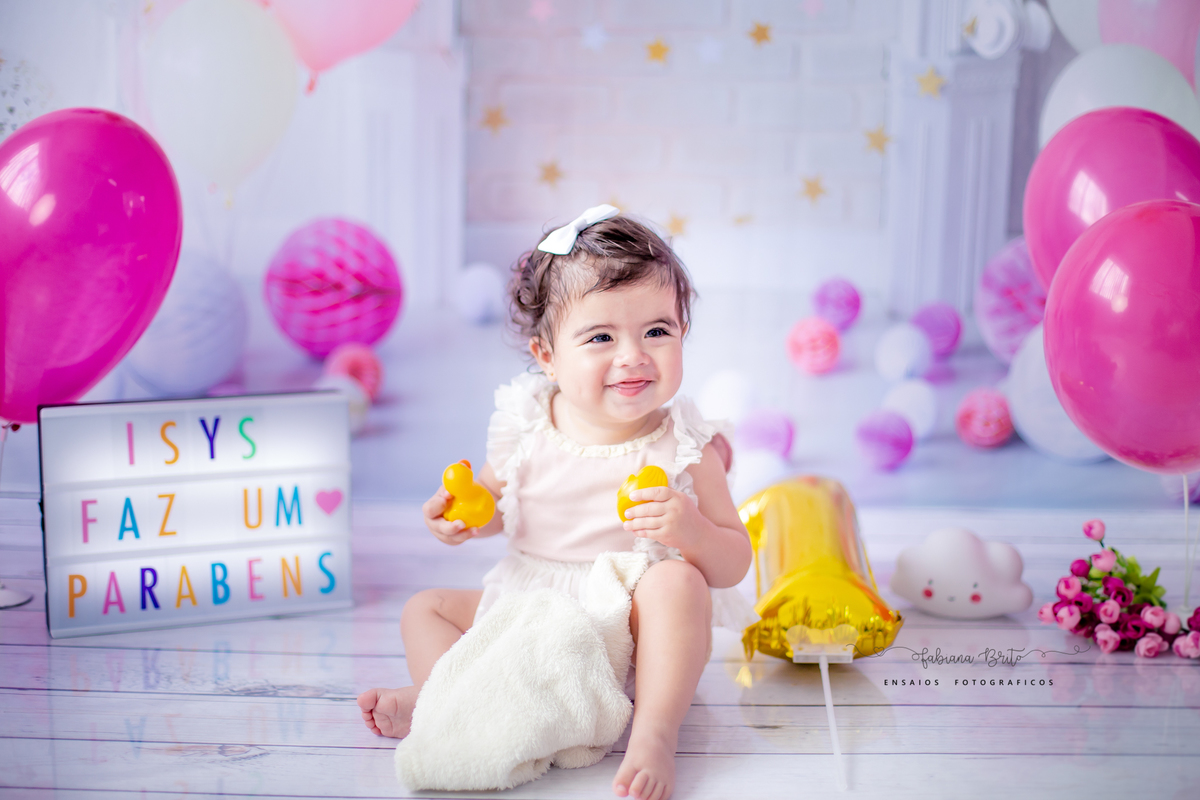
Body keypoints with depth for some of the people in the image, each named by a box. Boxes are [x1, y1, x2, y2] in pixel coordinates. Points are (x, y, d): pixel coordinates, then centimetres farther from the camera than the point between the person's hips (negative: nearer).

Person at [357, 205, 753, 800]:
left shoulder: (684, 448, -13)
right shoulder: (525, 428, -6)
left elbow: (734, 564, -9)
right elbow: (495, 501, 14)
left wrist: (691, 532, -32)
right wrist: (461, 514, -10)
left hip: (630, 624, -4)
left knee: (676, 580, -33)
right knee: (425, 607, 1)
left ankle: (655, 730, -35)